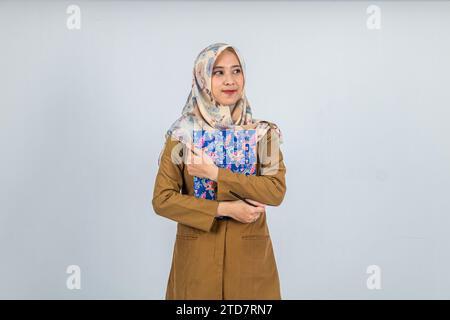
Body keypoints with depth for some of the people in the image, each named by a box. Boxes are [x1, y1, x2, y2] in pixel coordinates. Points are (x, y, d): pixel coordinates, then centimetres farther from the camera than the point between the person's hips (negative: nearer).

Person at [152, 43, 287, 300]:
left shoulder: (263, 132, -1)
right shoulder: (182, 133, -4)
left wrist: (215, 174, -18)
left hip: (250, 255, 1)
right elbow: (162, 199, -7)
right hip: (196, 255, -1)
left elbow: (277, 191, -12)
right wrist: (224, 209, -15)